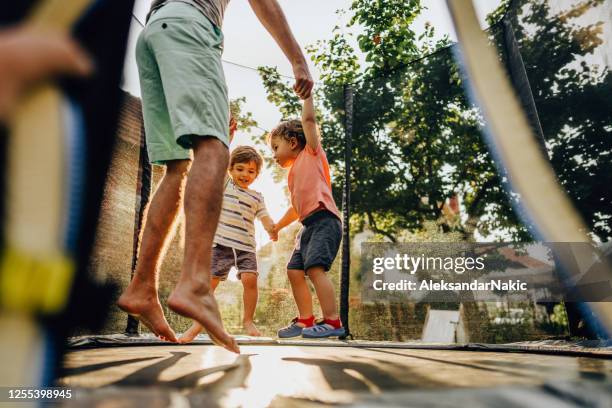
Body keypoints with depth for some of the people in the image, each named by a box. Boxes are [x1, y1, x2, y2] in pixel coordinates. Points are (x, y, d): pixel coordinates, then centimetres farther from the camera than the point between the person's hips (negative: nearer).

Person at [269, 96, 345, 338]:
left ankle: (332, 321, -20)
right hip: (308, 225, 9)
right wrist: (278, 226, 40)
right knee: (294, 270, 6)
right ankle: (305, 320, 14)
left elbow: (308, 120, -3)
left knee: (315, 267, -21)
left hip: (324, 220, -9)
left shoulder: (311, 153, 8)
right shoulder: (293, 174, 27)